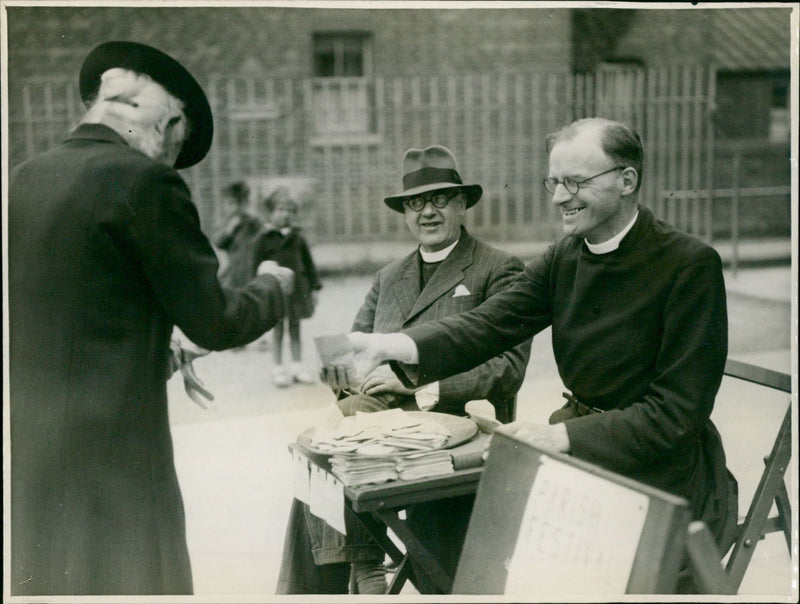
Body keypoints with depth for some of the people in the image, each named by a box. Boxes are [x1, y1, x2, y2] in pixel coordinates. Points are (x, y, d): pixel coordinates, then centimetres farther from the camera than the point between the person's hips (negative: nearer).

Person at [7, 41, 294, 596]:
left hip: (24, 451, 8)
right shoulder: (145, 182, -13)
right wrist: (273, 288, 11)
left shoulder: (22, 180, 9)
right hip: (110, 456, -7)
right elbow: (211, 322, -8)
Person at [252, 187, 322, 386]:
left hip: (297, 286, 3)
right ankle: (278, 369, 13)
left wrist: (314, 287, 6)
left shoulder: (297, 237, 5)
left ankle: (297, 367, 19)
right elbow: (256, 265, -3)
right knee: (278, 330, 4)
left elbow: (308, 263, 10)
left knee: (295, 329, 10)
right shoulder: (263, 238, -5)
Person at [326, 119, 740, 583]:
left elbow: (679, 411, -17)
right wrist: (396, 345, -25)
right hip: (577, 449, 6)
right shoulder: (565, 257, 5)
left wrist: (562, 436, -25)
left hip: (656, 475, -6)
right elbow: (489, 324, -7)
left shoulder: (692, 264, -14)